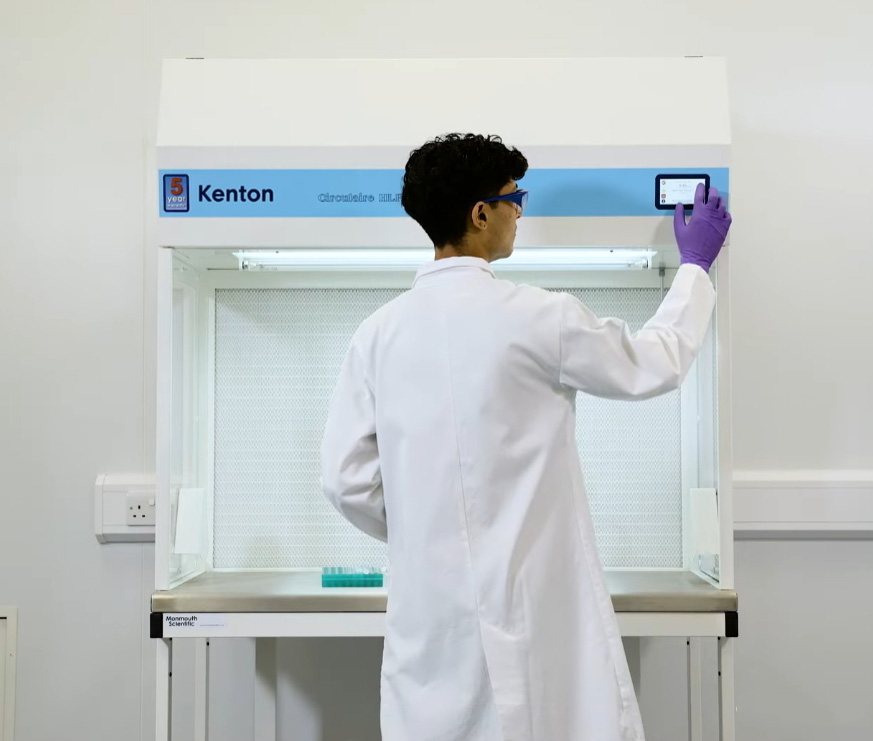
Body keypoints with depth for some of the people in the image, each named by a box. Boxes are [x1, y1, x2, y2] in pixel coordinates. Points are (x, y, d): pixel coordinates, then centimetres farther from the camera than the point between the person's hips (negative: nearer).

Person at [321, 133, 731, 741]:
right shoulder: (539, 317, -12)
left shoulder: (380, 331, -1)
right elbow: (657, 364, 5)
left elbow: (346, 478, 1)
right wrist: (695, 266, 19)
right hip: (531, 605, -4)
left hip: (430, 609, 5)